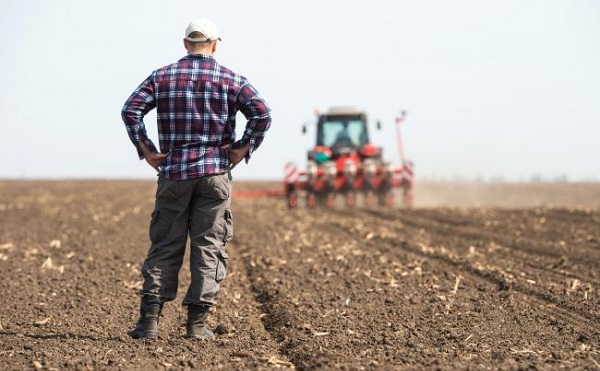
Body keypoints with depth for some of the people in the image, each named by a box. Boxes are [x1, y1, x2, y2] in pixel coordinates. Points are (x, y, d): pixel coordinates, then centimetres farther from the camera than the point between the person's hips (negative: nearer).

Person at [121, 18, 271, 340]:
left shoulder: (162, 77, 7)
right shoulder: (230, 79, 3)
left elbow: (131, 110, -4)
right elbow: (262, 114, -10)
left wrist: (146, 150, 1)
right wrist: (243, 149, -2)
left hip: (173, 172, 1)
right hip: (215, 172, -1)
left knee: (164, 245, 6)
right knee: (208, 246, 4)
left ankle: (150, 318, -1)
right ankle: (197, 322, 2)